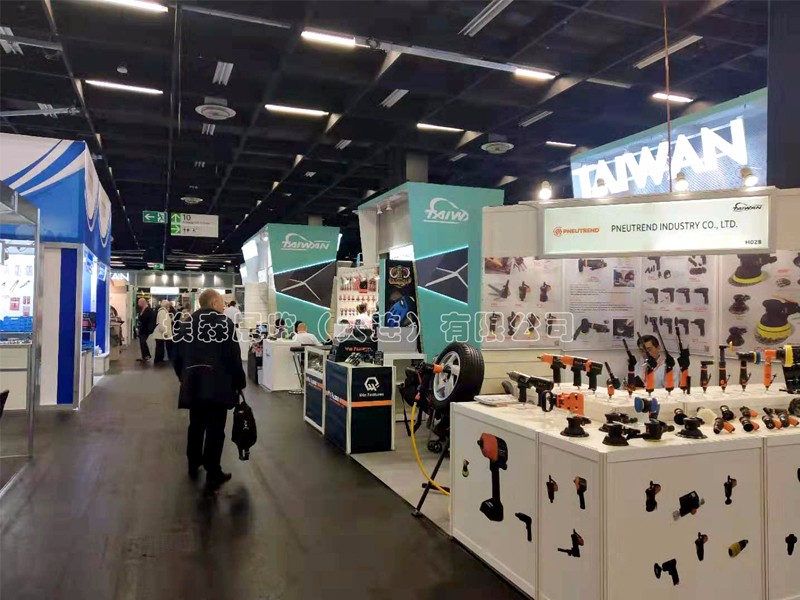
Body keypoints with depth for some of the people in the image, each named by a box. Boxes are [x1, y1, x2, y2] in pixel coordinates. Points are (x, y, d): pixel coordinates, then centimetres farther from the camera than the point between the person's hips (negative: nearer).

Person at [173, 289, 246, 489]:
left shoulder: (187, 323, 10)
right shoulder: (225, 323, -8)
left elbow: (178, 356, 14)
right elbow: (234, 357, -10)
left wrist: (184, 378, 27)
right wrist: (240, 382, 0)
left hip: (193, 384, 6)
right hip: (218, 386, -6)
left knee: (196, 426, 19)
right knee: (215, 429, -1)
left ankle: (193, 465, 31)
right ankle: (213, 474, 3)